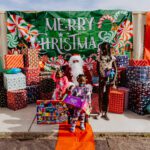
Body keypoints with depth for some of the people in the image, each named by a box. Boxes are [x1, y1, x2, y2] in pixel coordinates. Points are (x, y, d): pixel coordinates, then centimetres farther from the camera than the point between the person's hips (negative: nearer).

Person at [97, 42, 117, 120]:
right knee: (101, 96, 3)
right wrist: (101, 78, -9)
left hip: (109, 79, 0)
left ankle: (105, 113, 17)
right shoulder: (99, 57, 0)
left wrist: (114, 80, -7)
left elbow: (115, 69, 1)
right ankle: (100, 112, 15)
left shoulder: (112, 58, -1)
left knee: (106, 96, 7)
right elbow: (97, 69, 3)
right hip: (102, 79, 0)